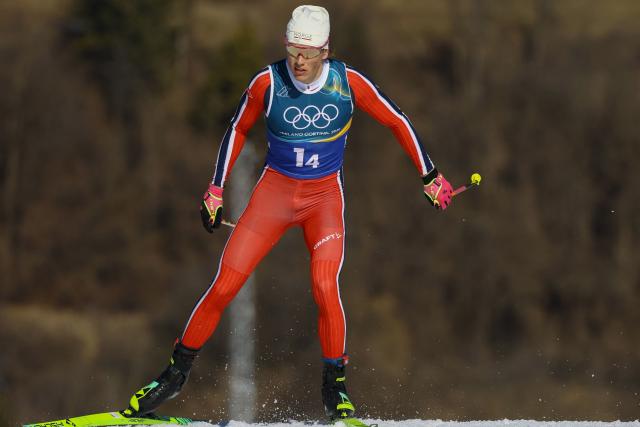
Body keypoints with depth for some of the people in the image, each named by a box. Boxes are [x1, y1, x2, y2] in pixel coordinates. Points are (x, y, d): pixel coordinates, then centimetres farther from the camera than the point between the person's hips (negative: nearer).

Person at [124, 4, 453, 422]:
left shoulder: (349, 83, -14)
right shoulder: (268, 82, -13)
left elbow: (398, 122, 0)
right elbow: (238, 130, 5)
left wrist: (430, 177, 3)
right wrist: (216, 191, 6)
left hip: (325, 198, -1)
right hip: (274, 190, 1)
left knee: (325, 286, -23)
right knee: (224, 286, -7)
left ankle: (335, 386, -4)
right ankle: (177, 372, 10)